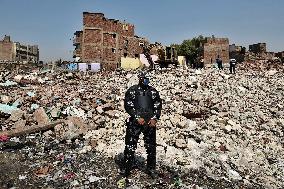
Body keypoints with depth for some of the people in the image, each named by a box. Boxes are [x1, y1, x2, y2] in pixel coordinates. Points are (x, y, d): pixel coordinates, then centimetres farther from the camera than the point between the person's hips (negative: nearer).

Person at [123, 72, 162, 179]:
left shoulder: (153, 91, 7)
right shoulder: (132, 91, 0)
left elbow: (158, 106, 7)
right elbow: (128, 106, -6)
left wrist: (154, 118, -7)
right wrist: (137, 117, -14)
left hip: (150, 122, 3)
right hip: (135, 122, -2)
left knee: (151, 146, 10)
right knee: (130, 146, 2)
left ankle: (151, 169, 26)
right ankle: (127, 169, 17)